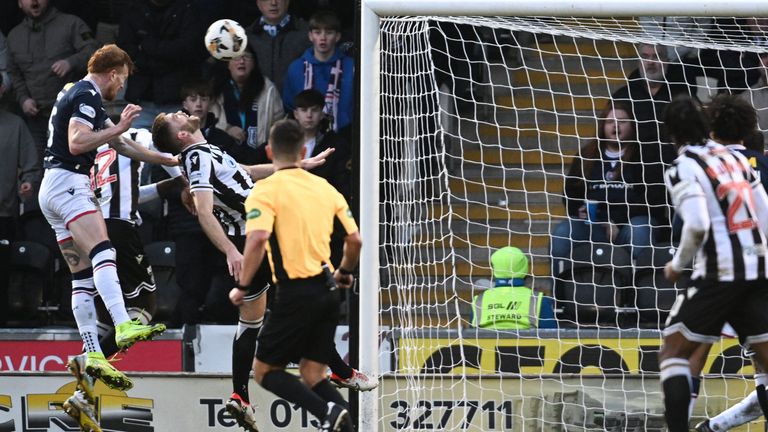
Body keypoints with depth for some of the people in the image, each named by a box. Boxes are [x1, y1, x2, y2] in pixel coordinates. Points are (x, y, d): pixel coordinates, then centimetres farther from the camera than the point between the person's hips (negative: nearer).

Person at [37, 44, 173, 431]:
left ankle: (92, 357, -1)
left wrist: (168, 159, 38)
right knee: (103, 253, -28)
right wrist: (118, 127, -14)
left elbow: (120, 144, 34)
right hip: (67, 182, -11)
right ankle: (123, 327, -48)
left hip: (54, 191, 11)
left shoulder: (77, 95, 26)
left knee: (84, 278, 5)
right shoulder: (87, 96, -7)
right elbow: (77, 142, -21)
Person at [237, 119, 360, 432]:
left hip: (296, 293, -6)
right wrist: (344, 272, 31)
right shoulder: (326, 188, 11)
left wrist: (242, 287, -11)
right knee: (312, 374, 13)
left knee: (264, 371, 5)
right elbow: (355, 240, 11)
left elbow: (258, 239, -22)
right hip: (327, 291, 6)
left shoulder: (266, 189, -7)